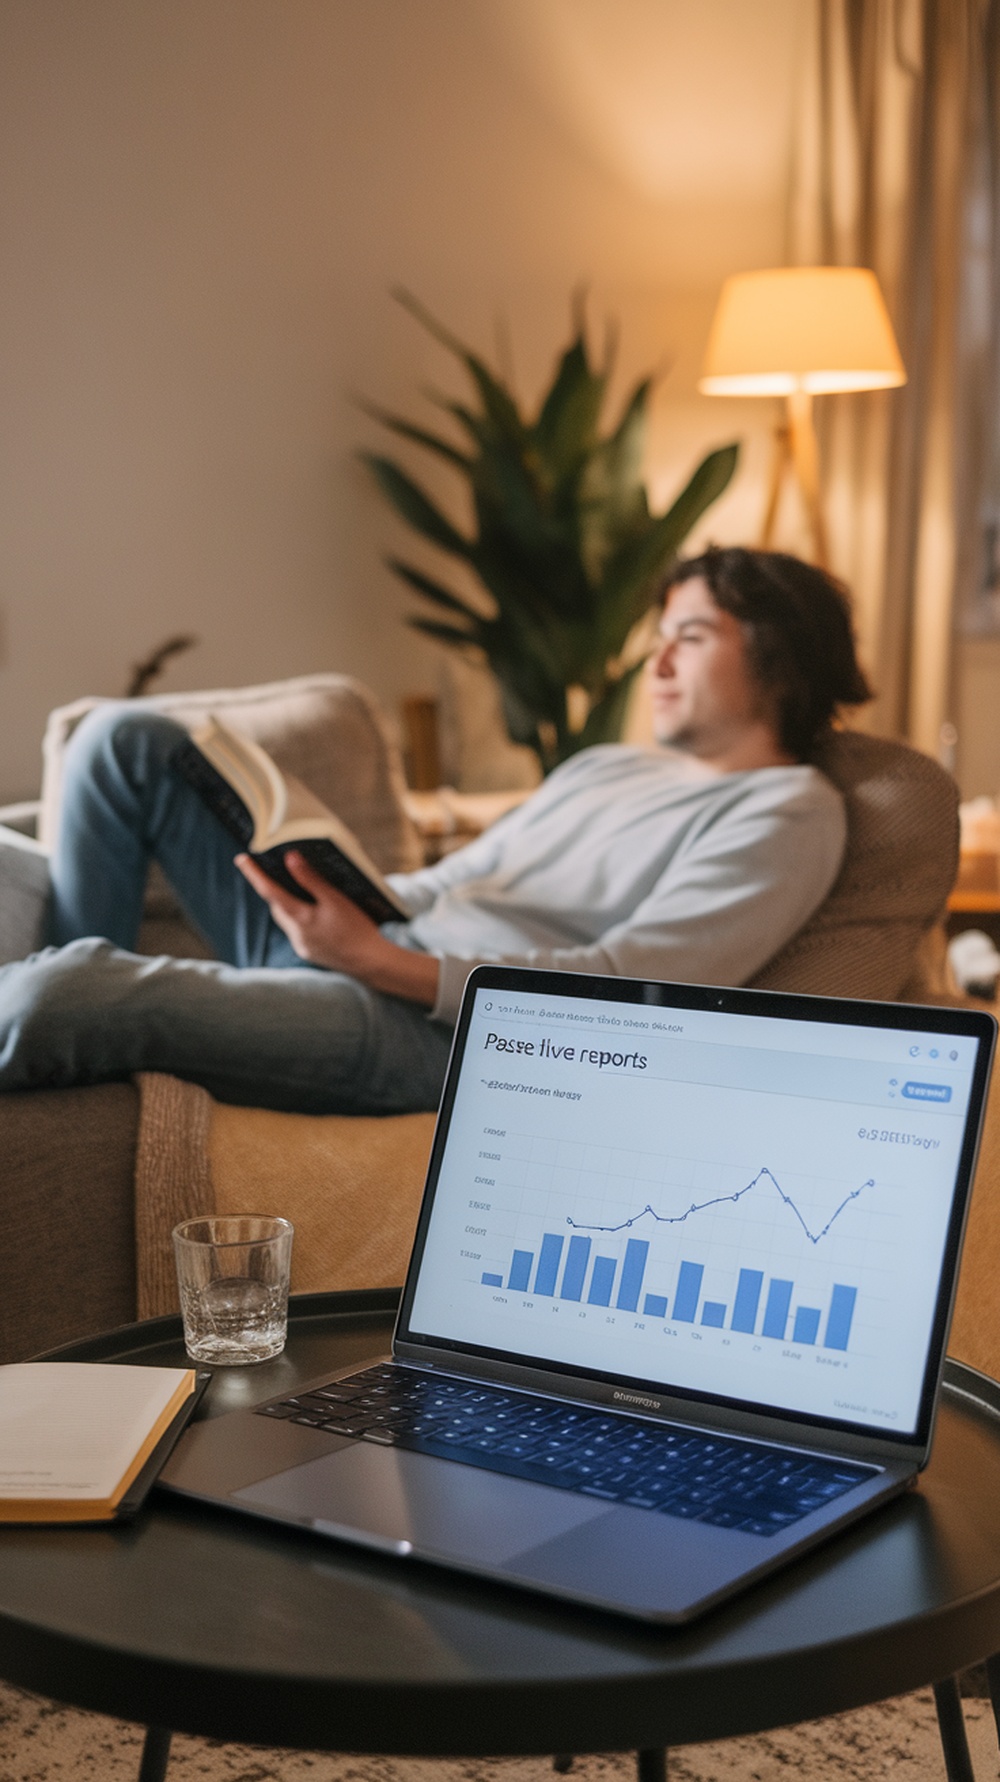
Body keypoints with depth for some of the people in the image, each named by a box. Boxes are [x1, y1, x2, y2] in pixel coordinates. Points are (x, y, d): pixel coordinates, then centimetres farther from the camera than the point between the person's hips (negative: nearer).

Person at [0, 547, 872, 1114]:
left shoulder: (784, 812, -3)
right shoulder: (605, 767, 25)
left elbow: (619, 988, -16)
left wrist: (385, 962, -25)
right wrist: (332, 895, 4)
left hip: (452, 1030, -9)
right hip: (378, 956, 10)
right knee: (128, 739, 5)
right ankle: (73, 975, 10)